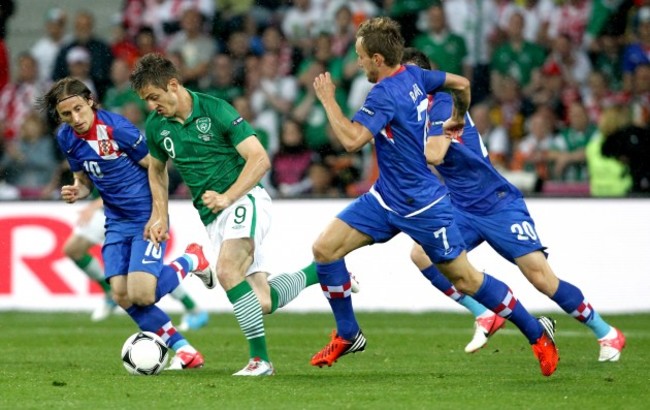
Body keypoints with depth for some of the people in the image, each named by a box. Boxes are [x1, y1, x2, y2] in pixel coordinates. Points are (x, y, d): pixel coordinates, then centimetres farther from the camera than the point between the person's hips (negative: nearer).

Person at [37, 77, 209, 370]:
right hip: (116, 222, 7)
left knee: (140, 295, -19)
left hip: (146, 218, -7)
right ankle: (183, 350, 8)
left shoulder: (117, 128, -21)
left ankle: (189, 261, 10)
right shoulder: (66, 138, 0)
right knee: (121, 296, -6)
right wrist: (75, 192, -8)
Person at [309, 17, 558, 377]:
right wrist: (458, 119, 32)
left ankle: (537, 332, 16)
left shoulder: (385, 95, -24)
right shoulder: (413, 75, 1)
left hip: (421, 207, -9)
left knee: (466, 280, 1)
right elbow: (461, 84, 14)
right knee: (324, 249, -2)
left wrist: (327, 99, -22)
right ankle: (347, 335, 12)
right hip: (386, 197, 9)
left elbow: (352, 140, -33)